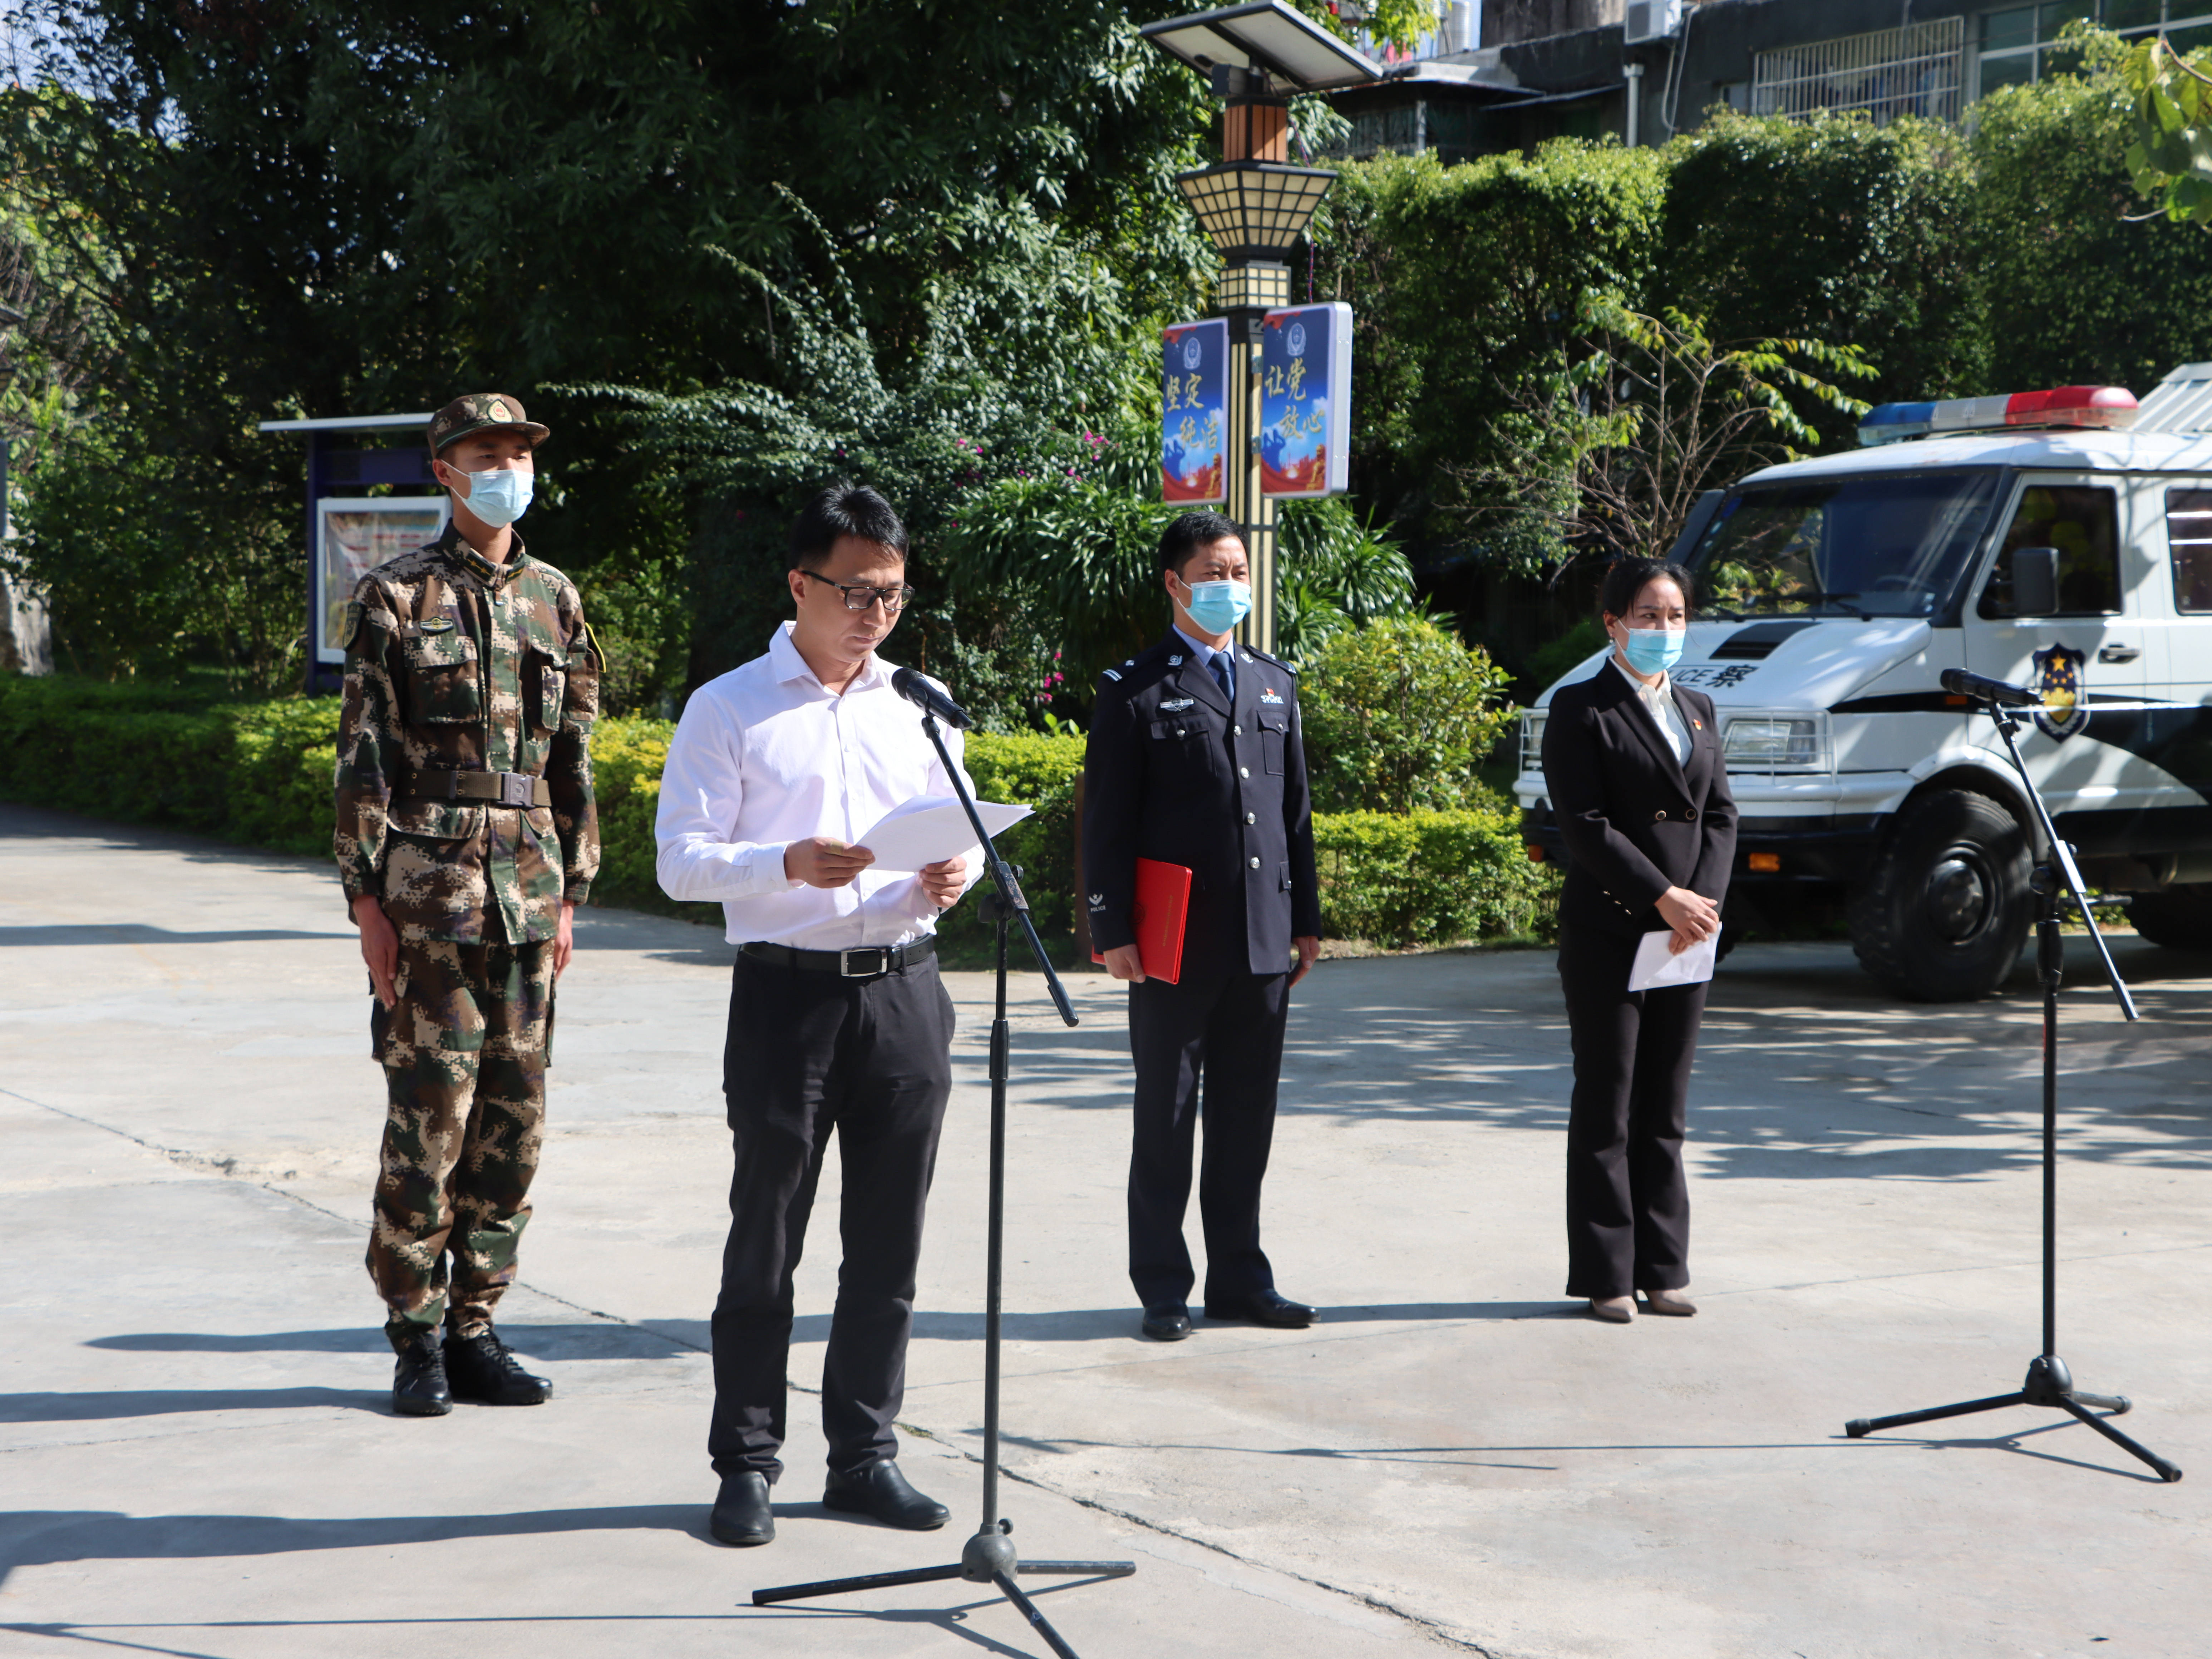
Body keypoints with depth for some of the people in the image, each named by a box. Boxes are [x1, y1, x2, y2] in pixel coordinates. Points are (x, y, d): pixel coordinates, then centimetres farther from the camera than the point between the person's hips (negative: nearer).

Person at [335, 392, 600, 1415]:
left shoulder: (555, 599, 13)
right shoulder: (395, 598, 0)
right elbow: (363, 755, -2)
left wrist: (571, 889, 10)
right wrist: (366, 894, -8)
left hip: (528, 881, 4)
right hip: (429, 882, -4)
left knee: (514, 1113, 6)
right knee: (430, 1108, -4)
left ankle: (474, 1329, 16)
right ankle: (418, 1340, 6)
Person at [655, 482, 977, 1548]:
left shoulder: (919, 707, 13)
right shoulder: (728, 710, 0)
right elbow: (681, 860, -6)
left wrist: (952, 876, -8)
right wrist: (787, 864, -23)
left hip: (903, 989, 4)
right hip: (785, 991, -4)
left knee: (888, 1242, 9)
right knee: (765, 1240, 3)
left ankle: (865, 1454, 20)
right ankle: (746, 1463, 13)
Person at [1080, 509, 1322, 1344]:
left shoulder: (1275, 683, 16)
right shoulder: (1135, 689, -2)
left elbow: (1295, 810, 18)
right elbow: (1107, 823, -4)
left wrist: (1306, 918, 14)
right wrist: (1114, 931, -10)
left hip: (1263, 939, 5)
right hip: (1176, 940, -5)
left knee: (1247, 1117, 10)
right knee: (1166, 1117, 2)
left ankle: (1239, 1276, 20)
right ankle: (1163, 1287, 11)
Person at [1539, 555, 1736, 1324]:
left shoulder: (1699, 710, 17)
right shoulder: (1579, 709, -3)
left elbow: (1721, 816, 11)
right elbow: (1585, 824, -12)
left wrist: (1705, 901, -5)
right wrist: (1663, 898, -17)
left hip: (1687, 937, 6)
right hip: (1607, 934, -5)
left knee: (1666, 1111, 9)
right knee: (1605, 1109, 0)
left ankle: (1663, 1269, 15)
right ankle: (1606, 1277, 6)